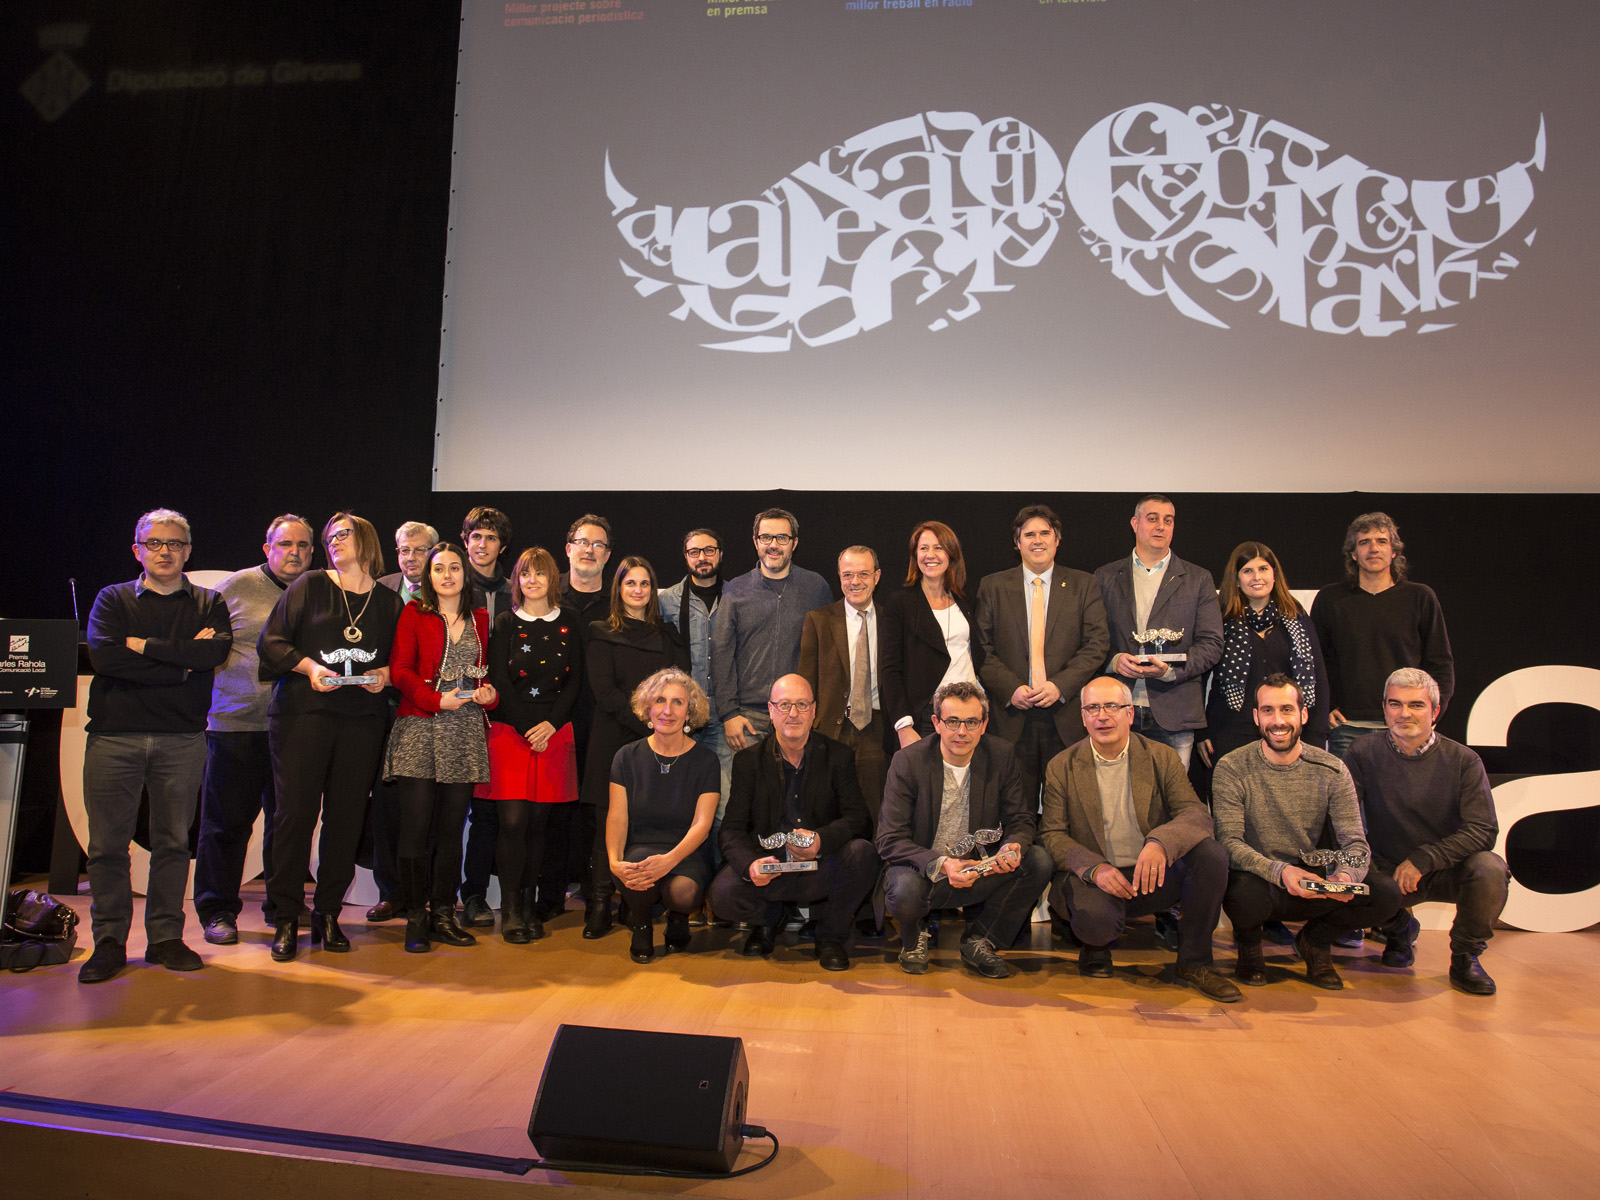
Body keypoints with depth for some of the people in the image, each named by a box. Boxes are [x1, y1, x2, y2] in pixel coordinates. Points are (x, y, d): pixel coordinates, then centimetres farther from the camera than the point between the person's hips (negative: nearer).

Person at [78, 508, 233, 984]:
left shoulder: (208, 603, 12)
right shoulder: (112, 599, 11)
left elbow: (217, 650, -10)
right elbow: (103, 656, -8)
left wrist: (144, 645, -7)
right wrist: (182, 663, -10)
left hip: (182, 738, 0)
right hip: (114, 735, 0)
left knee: (173, 841, 5)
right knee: (108, 843, 1)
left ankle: (166, 937, 14)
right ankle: (109, 941, 13)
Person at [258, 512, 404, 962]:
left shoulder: (390, 603, 12)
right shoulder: (309, 586, 7)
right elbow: (270, 642, 4)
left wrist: (385, 674, -4)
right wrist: (308, 666, -11)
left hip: (363, 720, 2)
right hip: (303, 713, -2)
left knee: (346, 818, 2)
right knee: (296, 812, -3)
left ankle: (327, 914, 14)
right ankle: (286, 918, 7)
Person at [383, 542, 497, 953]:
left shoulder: (480, 618, 15)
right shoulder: (414, 614, 6)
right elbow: (400, 669, -1)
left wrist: (490, 693, -2)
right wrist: (437, 699, -13)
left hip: (466, 732, 3)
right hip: (419, 728, -3)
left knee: (452, 826, 5)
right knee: (416, 823, -6)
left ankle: (443, 914, 13)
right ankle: (415, 917, 2)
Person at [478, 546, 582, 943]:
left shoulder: (568, 621, 9)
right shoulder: (506, 623, 4)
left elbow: (575, 679, 6)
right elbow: (499, 681, -2)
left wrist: (550, 725, -6)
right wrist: (527, 729, -9)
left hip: (554, 732, 2)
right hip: (510, 731, -1)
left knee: (539, 822, 2)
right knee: (513, 821, -8)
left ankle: (528, 905, 13)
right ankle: (510, 910, 2)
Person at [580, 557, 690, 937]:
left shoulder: (668, 635, 19)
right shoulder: (601, 634, 9)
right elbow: (604, 692, -3)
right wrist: (646, 724, -12)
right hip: (615, 742, -2)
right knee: (608, 824, -6)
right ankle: (599, 908, 2)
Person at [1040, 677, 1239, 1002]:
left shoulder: (1162, 757, 3)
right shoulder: (1062, 767, 1)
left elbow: (1197, 814, -9)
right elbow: (1051, 835, -1)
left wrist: (1160, 843, -31)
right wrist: (1095, 869, -21)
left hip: (1153, 876, 2)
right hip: (1095, 878, -2)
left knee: (1211, 854, -25)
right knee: (1095, 918, -35)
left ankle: (1194, 961, -4)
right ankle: (1095, 946, 6)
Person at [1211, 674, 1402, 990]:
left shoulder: (1331, 771, -1)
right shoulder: (1232, 769, -10)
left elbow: (1355, 842, -5)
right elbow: (1229, 841, -17)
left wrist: (1347, 874, -29)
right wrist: (1280, 871, -35)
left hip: (1312, 885, 3)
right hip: (1257, 882, -3)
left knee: (1386, 893, -22)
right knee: (1245, 895, -39)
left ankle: (1315, 940, 10)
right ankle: (1249, 942, 3)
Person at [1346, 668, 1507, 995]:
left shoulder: (1463, 761, -7)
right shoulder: (1364, 754, -5)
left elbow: (1484, 831, -14)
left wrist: (1424, 859, -25)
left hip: (1449, 871, 0)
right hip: (1388, 871, 1)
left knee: (1489, 869, -31)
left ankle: (1465, 956, -1)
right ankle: (1398, 929, 10)